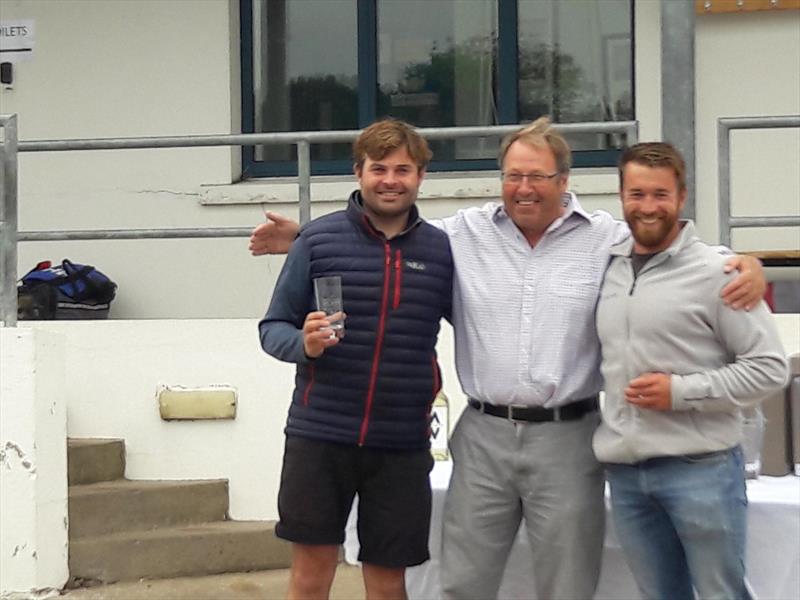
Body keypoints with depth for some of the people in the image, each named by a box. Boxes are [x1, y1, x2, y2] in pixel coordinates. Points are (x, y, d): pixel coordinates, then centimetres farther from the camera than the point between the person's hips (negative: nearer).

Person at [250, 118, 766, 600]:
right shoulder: (465, 233, 6)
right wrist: (305, 237, 7)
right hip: (484, 435, 2)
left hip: (567, 439, -2)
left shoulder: (608, 239, 1)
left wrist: (747, 264, -19)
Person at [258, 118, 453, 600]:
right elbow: (273, 326, 2)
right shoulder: (318, 238, -1)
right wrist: (304, 344, -18)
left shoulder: (441, 249, 3)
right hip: (319, 436, -1)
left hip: (402, 444, 1)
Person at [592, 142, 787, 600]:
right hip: (625, 472, 5)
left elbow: (769, 367, -8)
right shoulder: (607, 268, 9)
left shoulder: (716, 271, -7)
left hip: (701, 468, -5)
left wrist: (682, 391, -16)